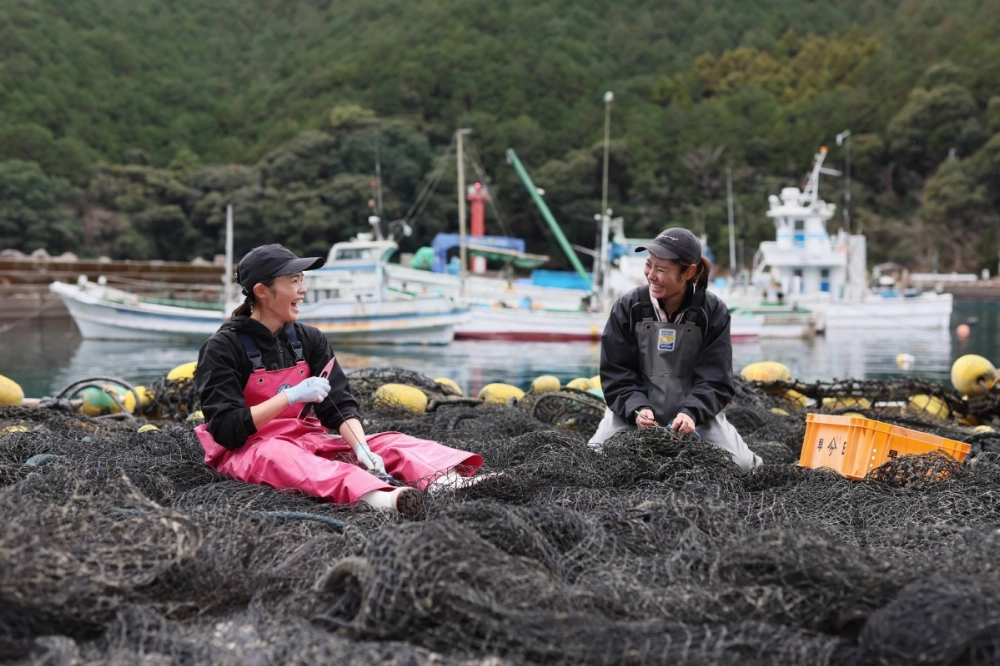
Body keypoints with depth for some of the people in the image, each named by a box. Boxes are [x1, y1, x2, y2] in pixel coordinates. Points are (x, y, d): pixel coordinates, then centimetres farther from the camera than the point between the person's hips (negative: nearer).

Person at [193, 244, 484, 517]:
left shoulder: (310, 339, 6)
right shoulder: (223, 348, -10)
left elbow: (340, 406, -1)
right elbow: (227, 430, -18)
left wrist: (362, 449, -21)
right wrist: (291, 396, -25)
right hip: (243, 450, -7)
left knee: (386, 441, -14)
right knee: (278, 455, -40)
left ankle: (451, 480, -46)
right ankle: (377, 497, -68)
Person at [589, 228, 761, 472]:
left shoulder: (713, 312, -8)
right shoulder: (627, 307, -7)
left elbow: (715, 378, -9)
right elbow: (616, 374, -6)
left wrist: (691, 412, -27)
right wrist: (636, 409, -24)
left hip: (694, 410, -1)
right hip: (634, 408, 1)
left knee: (739, 465, -17)